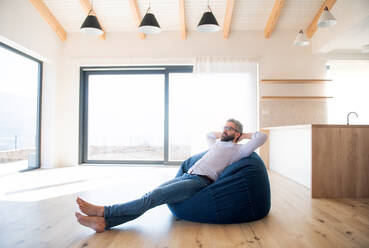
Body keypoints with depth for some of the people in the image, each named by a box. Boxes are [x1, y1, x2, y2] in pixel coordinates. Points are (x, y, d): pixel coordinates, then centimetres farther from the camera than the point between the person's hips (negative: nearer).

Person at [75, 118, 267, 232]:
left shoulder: (239, 150, 9)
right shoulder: (218, 144, 30)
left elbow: (262, 137, 1)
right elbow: (208, 135, 51)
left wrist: (245, 135, 16)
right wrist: (223, 134, 40)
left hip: (200, 182, -7)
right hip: (186, 176, 7)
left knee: (153, 197, -22)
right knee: (151, 196, -15)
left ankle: (103, 211, -22)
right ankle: (103, 222, -24)